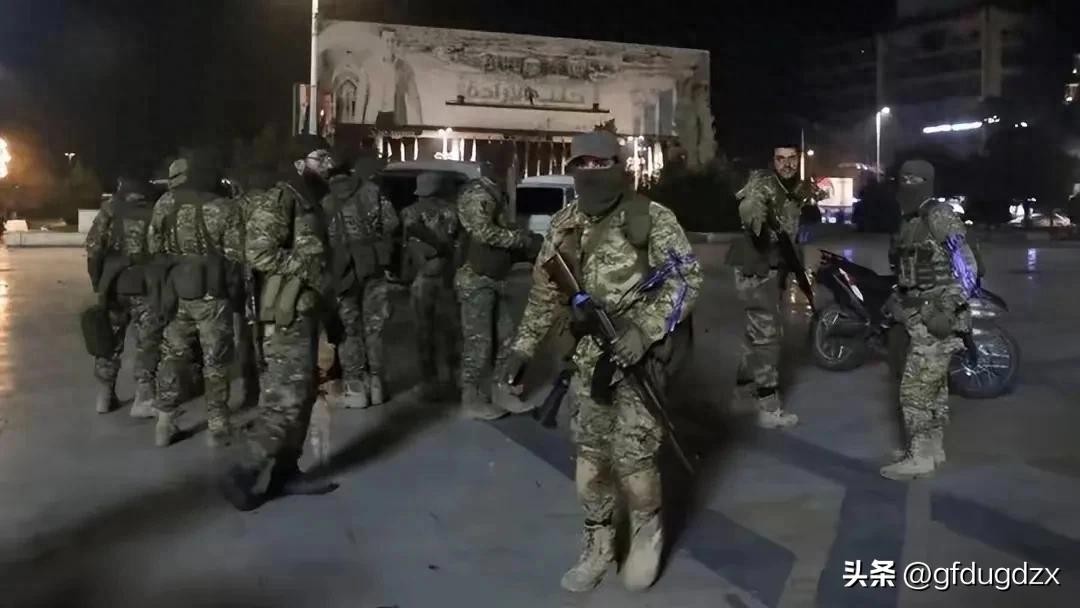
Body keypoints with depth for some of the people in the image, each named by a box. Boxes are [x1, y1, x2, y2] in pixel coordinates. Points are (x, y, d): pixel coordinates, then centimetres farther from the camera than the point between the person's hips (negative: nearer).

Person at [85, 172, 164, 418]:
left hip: (114, 284, 2)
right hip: (147, 286, -2)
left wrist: (98, 281, 7)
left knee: (110, 339, 15)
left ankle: (105, 396, 22)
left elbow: (93, 245, 0)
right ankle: (143, 399, -1)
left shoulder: (111, 208, 6)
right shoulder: (156, 211, 3)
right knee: (148, 342, 3)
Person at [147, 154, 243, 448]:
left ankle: (165, 424, 18)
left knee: (172, 357, 15)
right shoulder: (226, 210, -9)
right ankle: (217, 428, 10)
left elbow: (154, 249, 8)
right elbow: (235, 258, -9)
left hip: (176, 291, 3)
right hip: (212, 294, -3)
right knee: (215, 363, 5)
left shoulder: (164, 205, 1)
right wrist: (235, 293, 4)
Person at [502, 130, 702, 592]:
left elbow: (687, 278, -10)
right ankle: (598, 541, 28)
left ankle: (647, 530, 22)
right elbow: (545, 290, 15)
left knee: (631, 454, -5)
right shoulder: (564, 225, 7)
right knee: (590, 453, 10)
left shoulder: (652, 218, -8)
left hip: (640, 353, -5)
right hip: (588, 355, 5)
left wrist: (645, 331, -22)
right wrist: (524, 345, 12)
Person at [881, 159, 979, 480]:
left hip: (936, 319, -9)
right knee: (934, 386, 16)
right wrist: (895, 302, 19)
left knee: (915, 389, -8)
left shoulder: (940, 217, -14)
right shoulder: (910, 223, 14)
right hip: (920, 318, 9)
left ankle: (919, 458, -1)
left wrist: (946, 311, -24)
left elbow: (967, 269, -18)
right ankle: (934, 449, 25)